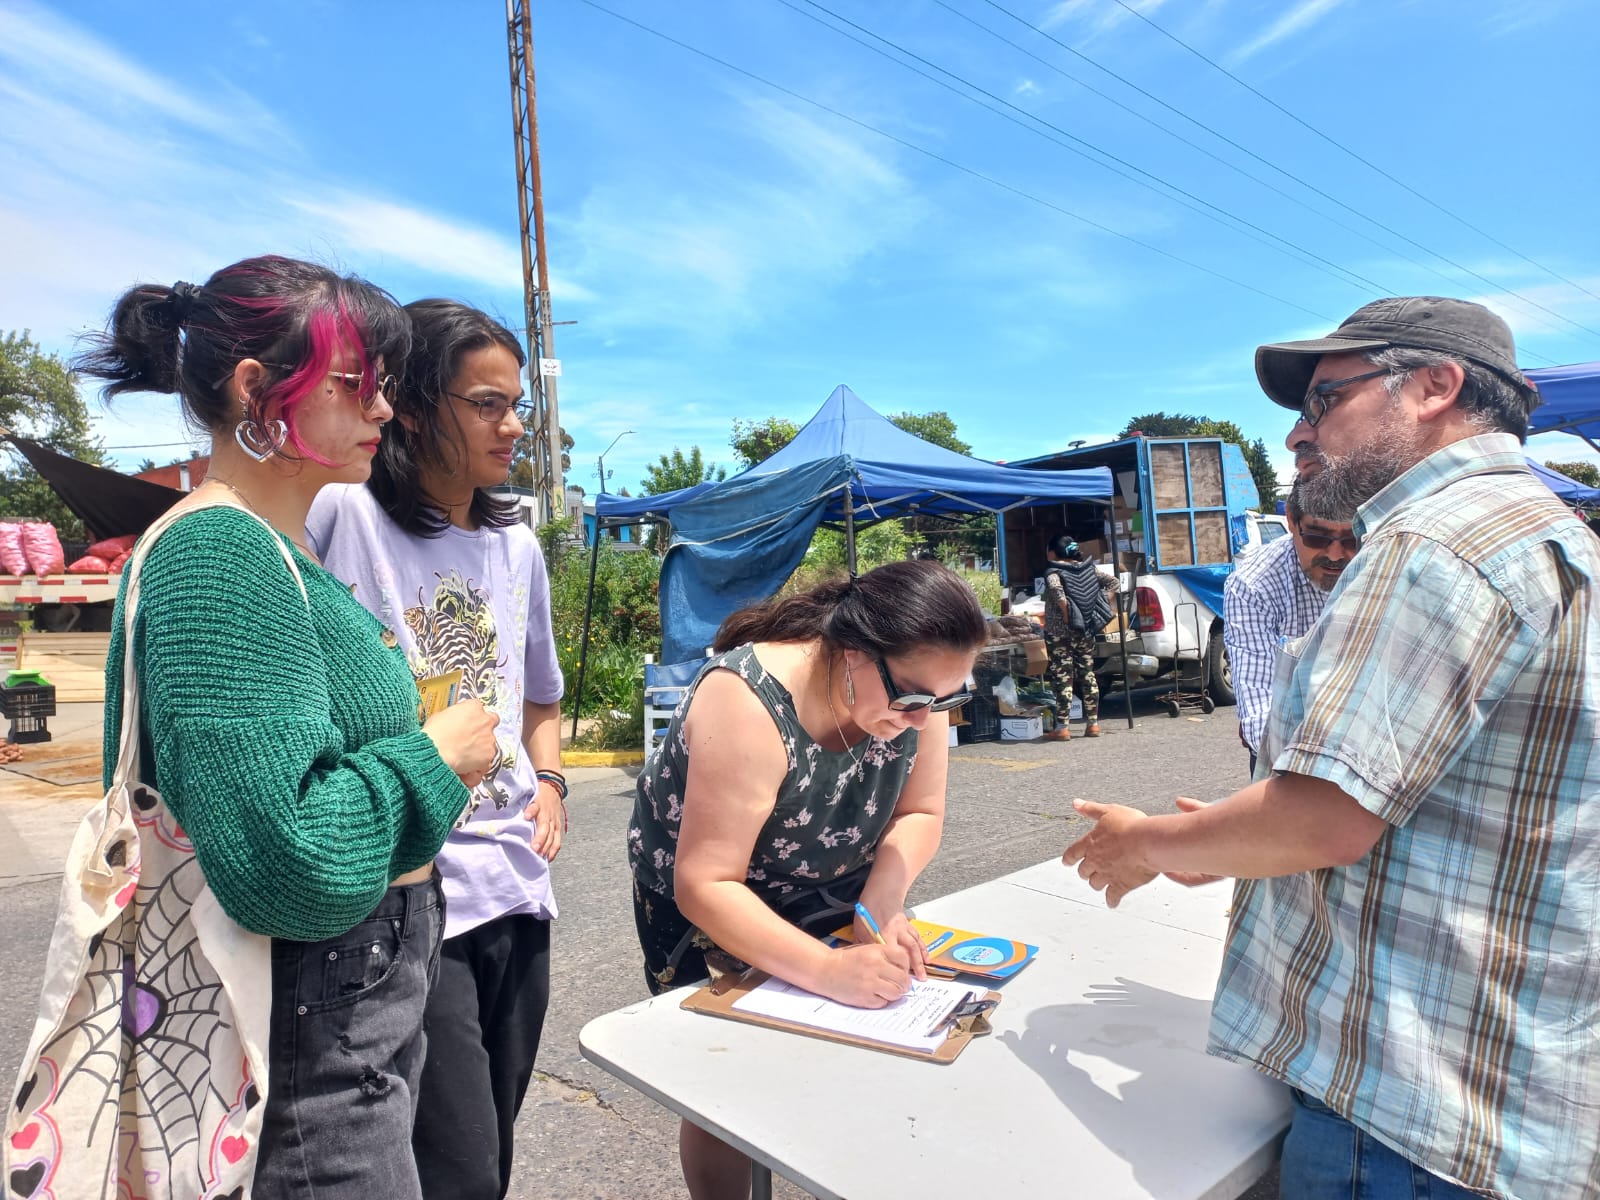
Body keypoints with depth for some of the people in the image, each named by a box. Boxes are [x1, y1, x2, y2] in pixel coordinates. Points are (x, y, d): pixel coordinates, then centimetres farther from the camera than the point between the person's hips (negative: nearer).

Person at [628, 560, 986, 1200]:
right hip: (702, 906, -4)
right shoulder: (747, 703, -37)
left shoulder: (915, 688, -19)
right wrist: (828, 970, -45)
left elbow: (919, 814, -8)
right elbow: (705, 885, -35)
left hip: (826, 896, 5)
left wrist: (880, 902, -25)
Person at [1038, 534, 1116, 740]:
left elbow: (1055, 589, -30)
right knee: (1087, 674, 12)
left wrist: (1065, 611, -20)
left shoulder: (1054, 571, -9)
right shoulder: (1088, 568, 9)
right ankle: (1093, 723, 15)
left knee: (1062, 677, -4)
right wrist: (1094, 606, 9)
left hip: (1059, 633, -6)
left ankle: (1062, 727, -3)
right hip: (1085, 631, 6)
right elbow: (1113, 582, 10)